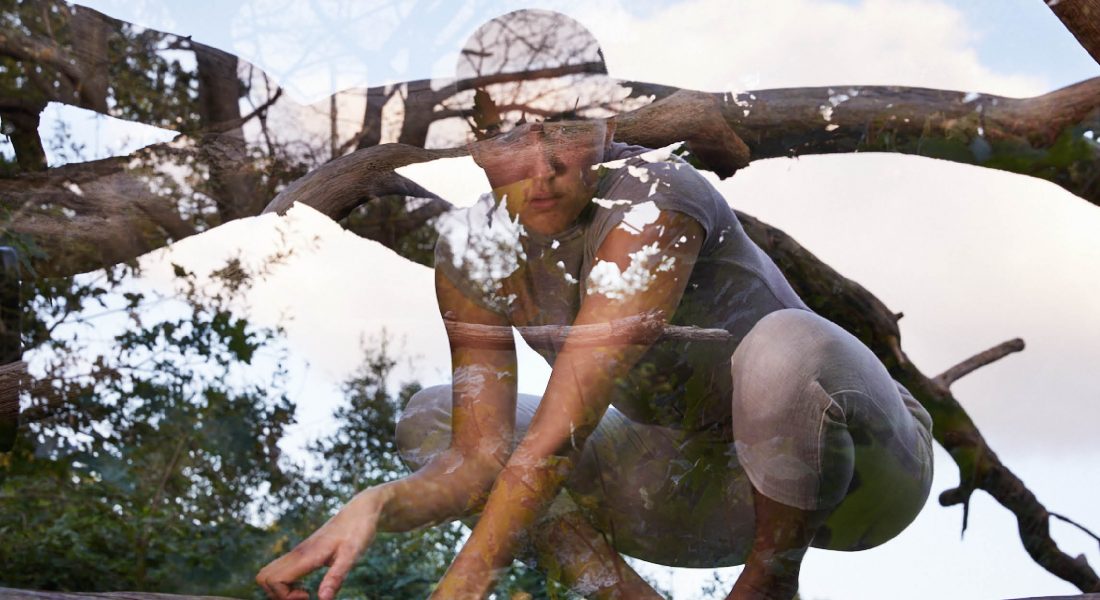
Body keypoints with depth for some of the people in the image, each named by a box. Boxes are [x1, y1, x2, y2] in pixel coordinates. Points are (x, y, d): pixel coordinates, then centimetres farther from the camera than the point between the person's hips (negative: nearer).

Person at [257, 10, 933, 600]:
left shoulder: (656, 202, -29)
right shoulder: (473, 250, -9)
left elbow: (558, 437, -35)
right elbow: (479, 461, -12)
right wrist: (375, 507, -32)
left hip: (864, 469, -6)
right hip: (716, 493, 6)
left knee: (782, 345, -40)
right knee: (429, 418, 2)